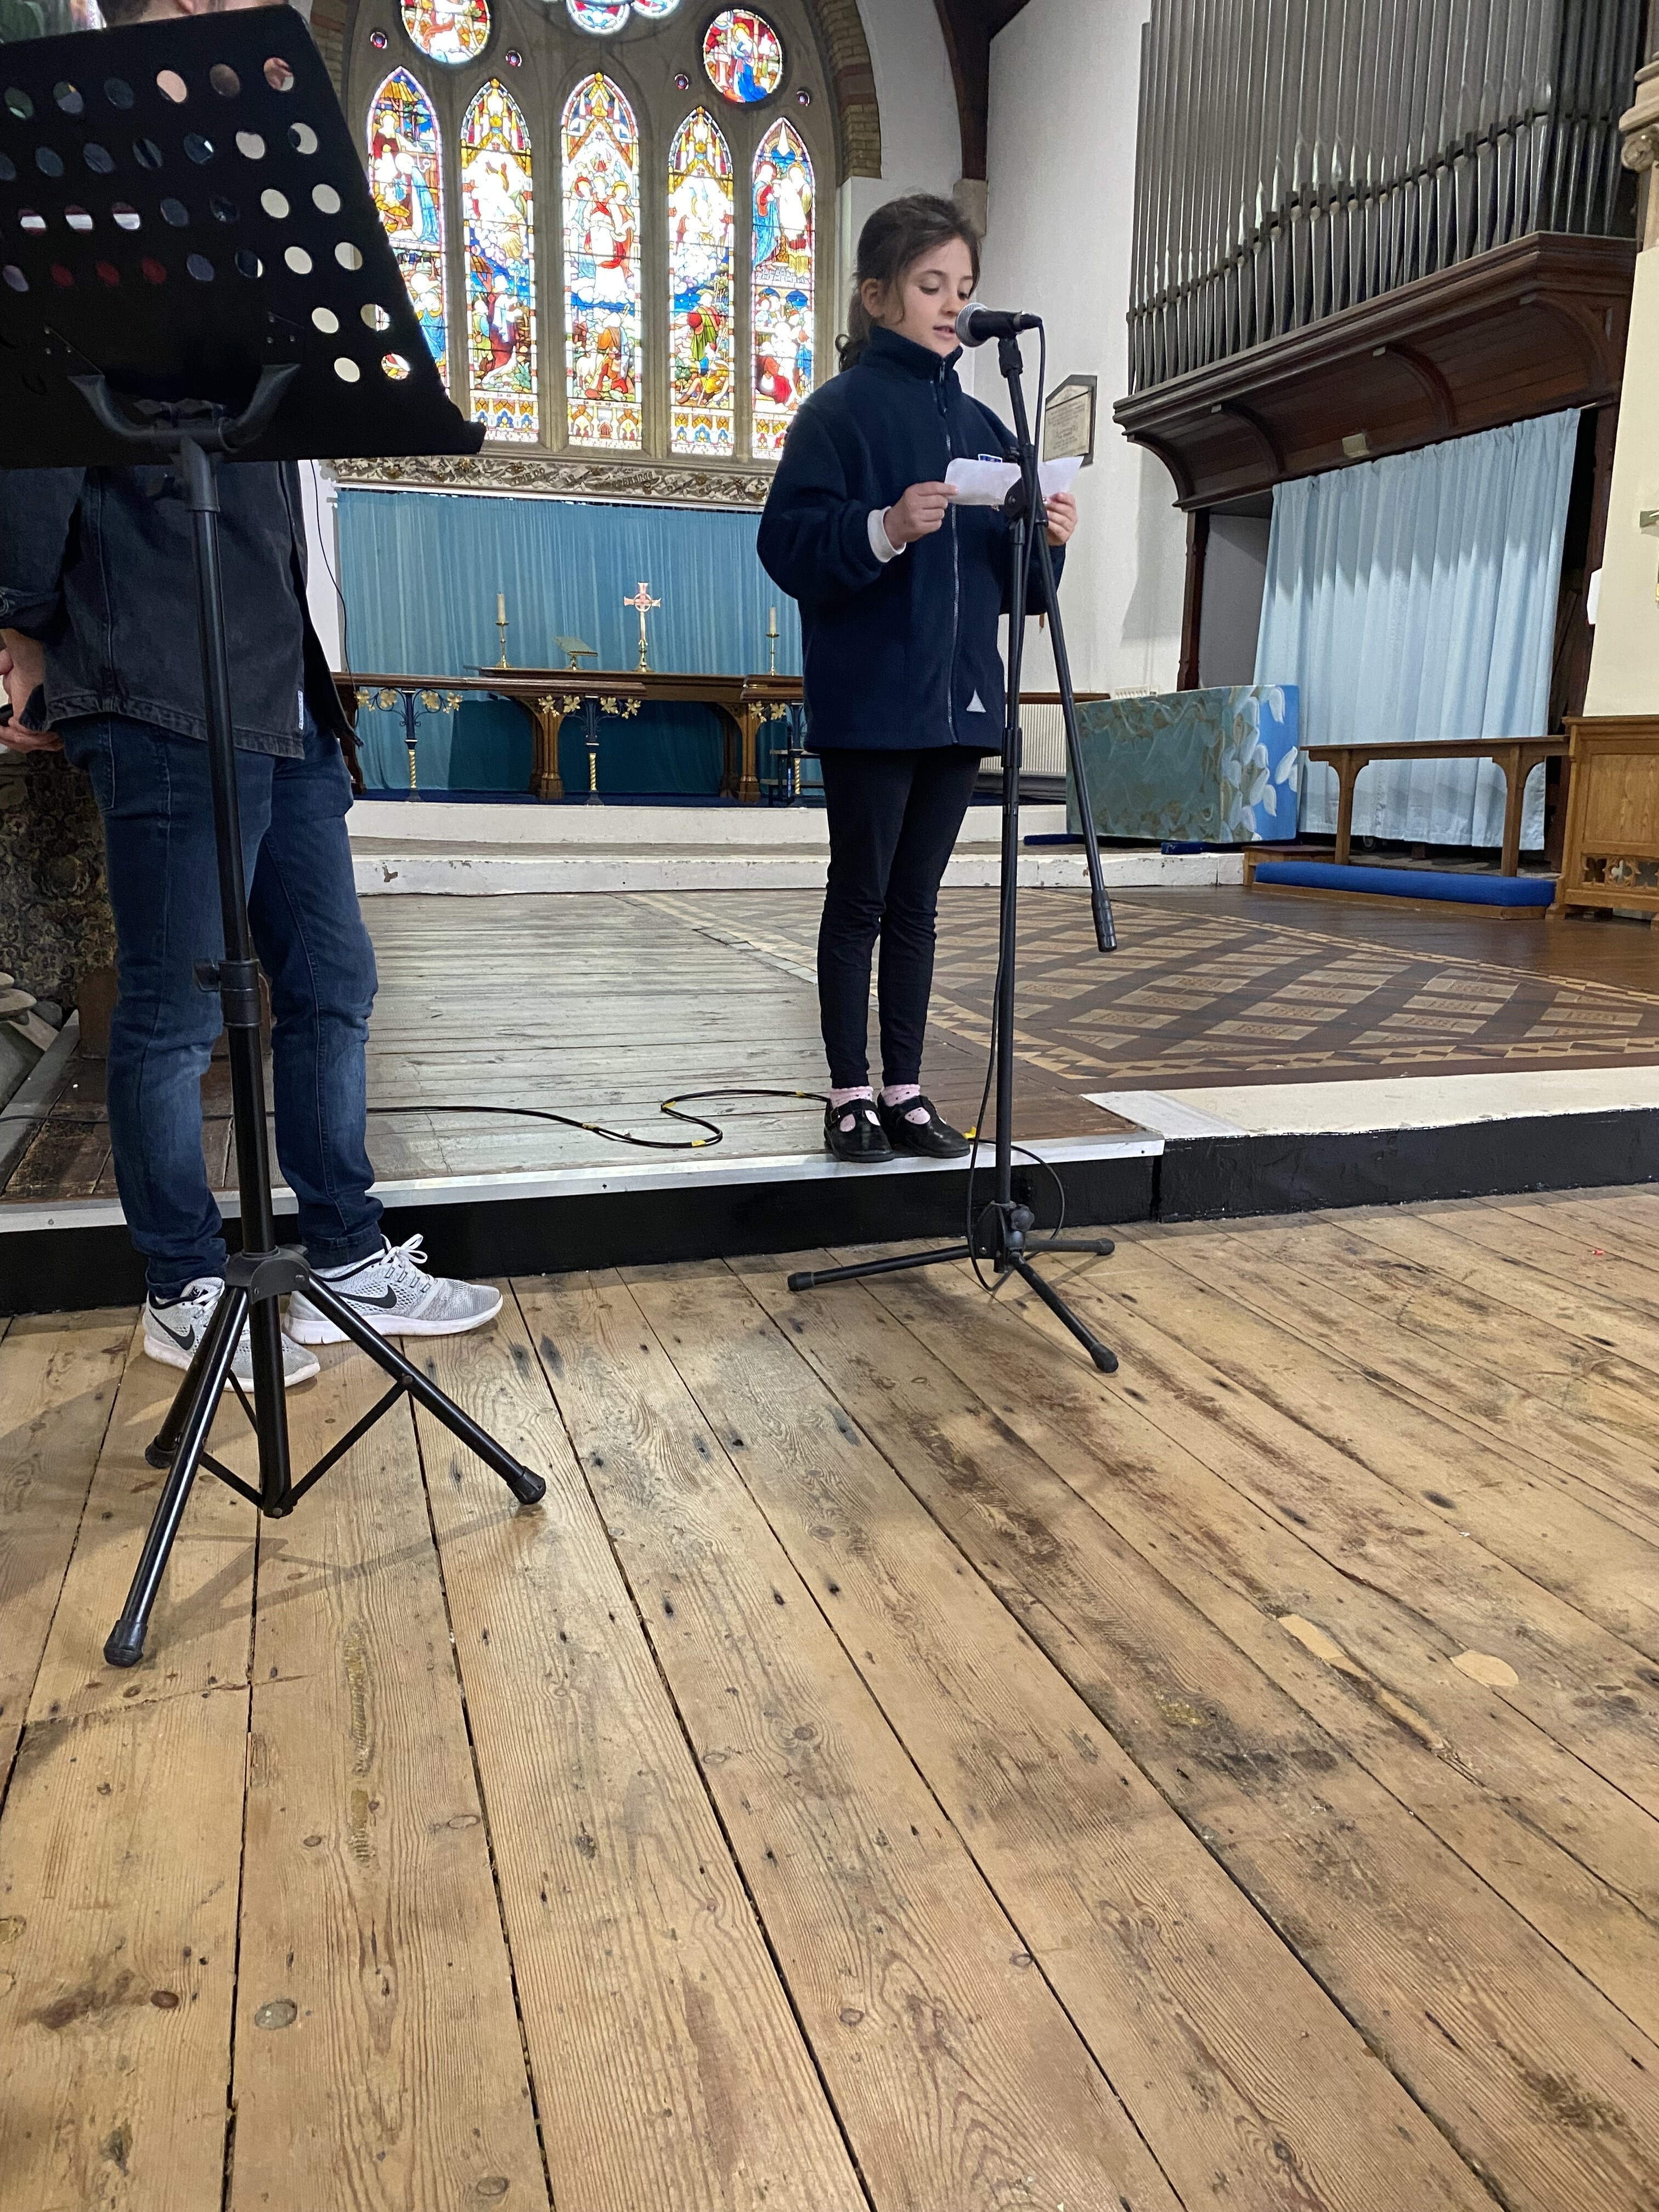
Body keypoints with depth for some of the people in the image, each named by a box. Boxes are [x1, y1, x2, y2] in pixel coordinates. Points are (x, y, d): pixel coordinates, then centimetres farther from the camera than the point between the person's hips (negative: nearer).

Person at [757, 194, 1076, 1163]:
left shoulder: (980, 422, 15)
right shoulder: (840, 410, -2)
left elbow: (1005, 577, 16)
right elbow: (787, 546, -12)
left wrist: (1045, 540, -4)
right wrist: (884, 530, -26)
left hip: (959, 701, 6)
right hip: (870, 704, -5)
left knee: (916, 901, 10)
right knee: (860, 900, 1)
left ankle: (906, 1089, 17)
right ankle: (851, 1092, 11)